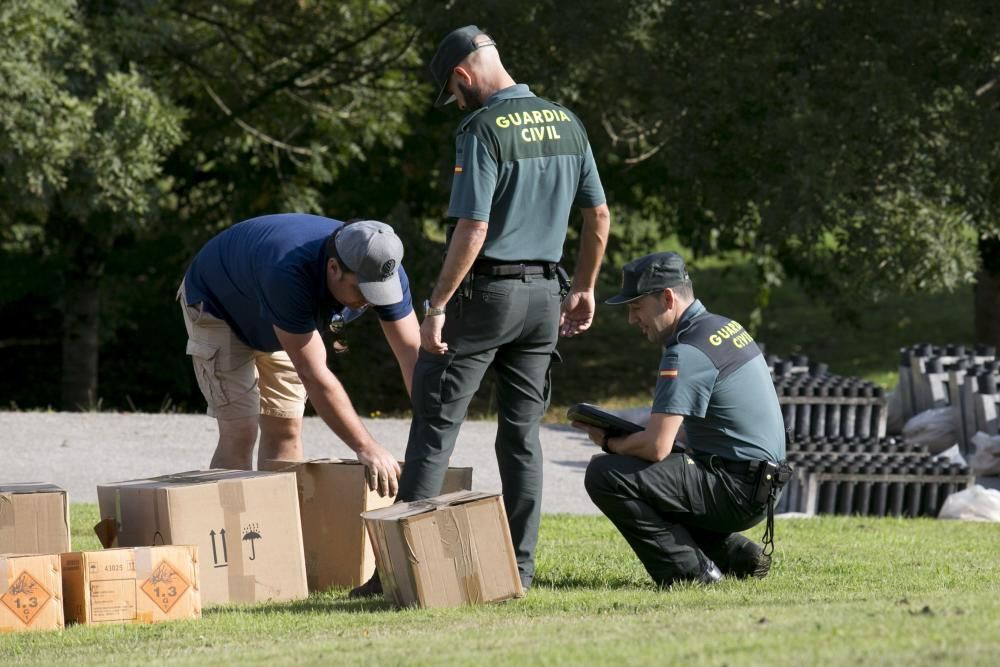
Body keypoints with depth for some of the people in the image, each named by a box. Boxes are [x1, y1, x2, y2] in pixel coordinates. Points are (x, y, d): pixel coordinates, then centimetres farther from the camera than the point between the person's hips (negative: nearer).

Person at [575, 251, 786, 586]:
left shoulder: (687, 353, -17)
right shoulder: (727, 328, 13)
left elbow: (656, 446, -22)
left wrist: (609, 443, -2)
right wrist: (629, 436, 13)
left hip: (734, 492, -10)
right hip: (759, 486, 10)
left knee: (604, 474, -15)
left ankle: (691, 570, -11)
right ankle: (733, 553, 15)